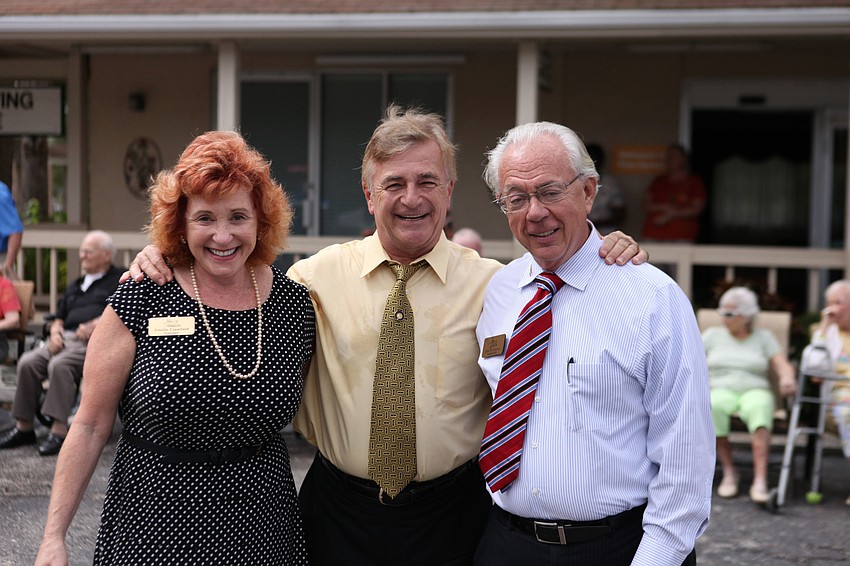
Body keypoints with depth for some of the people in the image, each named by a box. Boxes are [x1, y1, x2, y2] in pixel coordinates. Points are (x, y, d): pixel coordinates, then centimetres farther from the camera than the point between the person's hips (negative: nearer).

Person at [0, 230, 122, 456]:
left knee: (59, 365, -34)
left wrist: (96, 324, -19)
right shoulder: (76, 285, 32)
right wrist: (55, 331, 7)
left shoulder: (120, 280, 8)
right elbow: (59, 316, 30)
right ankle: (24, 427, -12)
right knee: (28, 362, -17)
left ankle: (59, 431, -34)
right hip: (66, 338, 7)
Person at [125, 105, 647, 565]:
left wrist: (611, 263, -13)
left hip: (452, 514, 0)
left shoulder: (490, 283, -2)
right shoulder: (321, 274, -1)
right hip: (340, 514, 1)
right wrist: (166, 266, -6)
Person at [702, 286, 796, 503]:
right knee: (713, 408, -38)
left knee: (759, 408, -39)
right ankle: (729, 471, -25)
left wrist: (786, 378, -23)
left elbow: (783, 365, 0)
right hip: (720, 390, 1)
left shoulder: (764, 337, 13)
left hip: (754, 391, -1)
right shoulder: (713, 334, 16)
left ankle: (760, 481, -49)